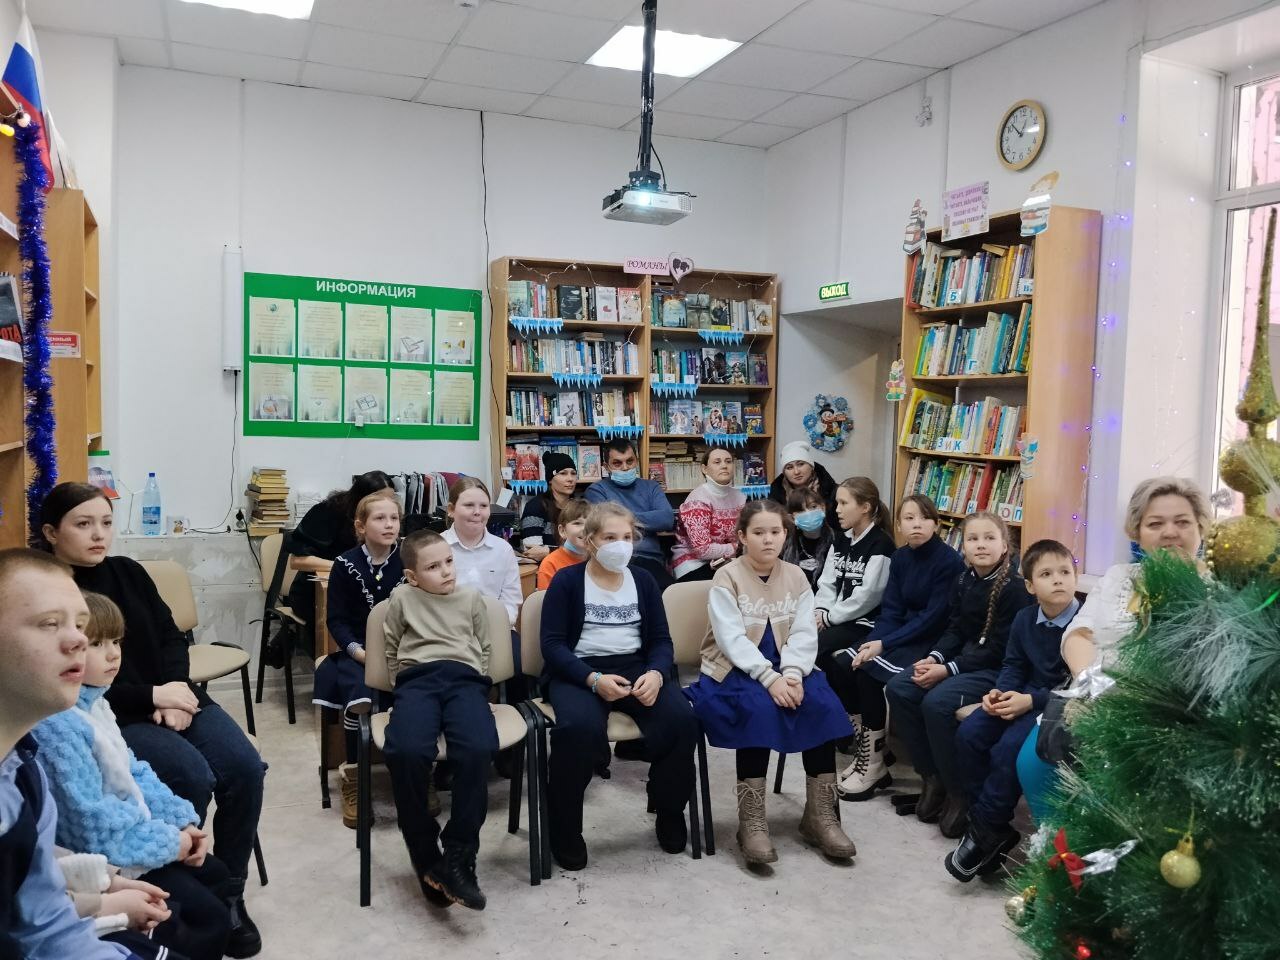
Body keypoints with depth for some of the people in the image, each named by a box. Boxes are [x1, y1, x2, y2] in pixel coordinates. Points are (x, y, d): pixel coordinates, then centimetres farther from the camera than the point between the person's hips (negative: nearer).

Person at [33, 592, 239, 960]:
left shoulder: (94, 703, 4)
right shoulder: (59, 725, -29)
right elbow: (90, 820, -29)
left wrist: (183, 821, 1)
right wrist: (168, 842, -19)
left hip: (134, 830, 10)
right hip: (109, 858, -10)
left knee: (217, 876, 21)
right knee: (210, 917, -5)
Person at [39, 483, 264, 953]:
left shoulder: (128, 571, 10)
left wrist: (177, 694, -7)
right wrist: (154, 696, -16)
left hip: (172, 697, 5)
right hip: (108, 718, -5)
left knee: (245, 769, -16)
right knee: (193, 777, -28)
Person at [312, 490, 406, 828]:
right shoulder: (346, 565, -2)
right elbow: (336, 619, -1)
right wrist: (359, 652, -15)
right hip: (357, 649, -1)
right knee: (361, 693, -30)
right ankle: (353, 778, -11)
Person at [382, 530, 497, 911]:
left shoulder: (472, 597, 23)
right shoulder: (401, 597, 19)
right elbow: (392, 652, 23)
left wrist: (475, 688, 11)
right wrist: (406, 687, 10)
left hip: (465, 679, 1)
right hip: (418, 679, 0)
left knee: (477, 749, -34)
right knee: (406, 751, -34)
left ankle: (459, 857, -22)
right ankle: (425, 855, -15)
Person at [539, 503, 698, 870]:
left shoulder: (643, 580, 13)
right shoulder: (567, 580, 2)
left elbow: (661, 640, 9)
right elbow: (552, 643, -6)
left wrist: (655, 673, -14)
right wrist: (593, 679, -22)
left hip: (636, 668, 3)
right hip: (578, 672, -3)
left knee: (681, 719, -26)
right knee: (579, 728, -36)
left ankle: (670, 810, 1)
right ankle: (564, 828, -12)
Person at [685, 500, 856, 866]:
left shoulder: (795, 576, 6)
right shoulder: (726, 578, -8)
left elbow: (804, 633, -2)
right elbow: (733, 639, -18)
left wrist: (792, 674, -21)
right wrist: (769, 678, -28)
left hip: (785, 669, 4)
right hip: (734, 669, -4)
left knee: (823, 704, -22)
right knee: (759, 708, -33)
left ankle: (819, 816, -10)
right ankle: (751, 822, -23)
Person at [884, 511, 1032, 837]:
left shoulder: (1014, 586, -15)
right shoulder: (963, 580, 7)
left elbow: (1000, 648, -18)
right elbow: (955, 630, 12)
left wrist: (948, 670, -20)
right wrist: (935, 657, -9)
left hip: (997, 669, -8)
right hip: (963, 659, 8)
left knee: (937, 702, -29)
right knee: (898, 689, -8)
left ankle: (960, 795, -9)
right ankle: (932, 777, 4)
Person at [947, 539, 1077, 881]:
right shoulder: (1024, 618, 6)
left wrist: (1032, 700, -25)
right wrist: (1000, 691, -9)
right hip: (1026, 696, 7)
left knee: (1009, 749, -28)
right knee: (968, 735, -11)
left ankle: (986, 831, -8)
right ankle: (990, 827, -1)